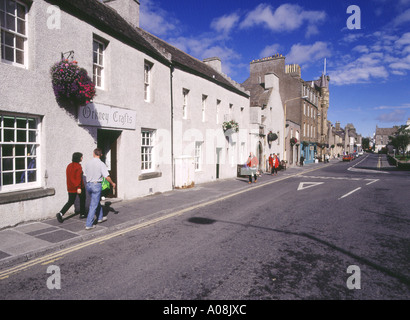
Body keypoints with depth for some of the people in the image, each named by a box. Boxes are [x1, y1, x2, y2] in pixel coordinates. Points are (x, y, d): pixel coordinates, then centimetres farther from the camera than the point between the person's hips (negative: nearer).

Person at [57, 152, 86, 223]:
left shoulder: (69, 166, 8)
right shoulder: (78, 166, -16)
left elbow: (68, 177, 15)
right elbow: (78, 178, -24)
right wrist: (79, 187, -28)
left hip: (70, 187, 6)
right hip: (78, 187, -6)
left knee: (70, 201, 11)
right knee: (82, 199, 14)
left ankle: (61, 213, -6)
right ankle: (82, 214, 22)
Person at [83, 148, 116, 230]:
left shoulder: (88, 163, 3)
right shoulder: (101, 164, -13)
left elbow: (85, 175, 11)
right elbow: (107, 176, -14)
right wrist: (112, 183, 2)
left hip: (88, 185, 6)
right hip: (96, 185, -6)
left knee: (97, 202, 24)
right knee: (94, 205, 0)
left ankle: (100, 218, 38)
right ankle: (89, 224, 2)